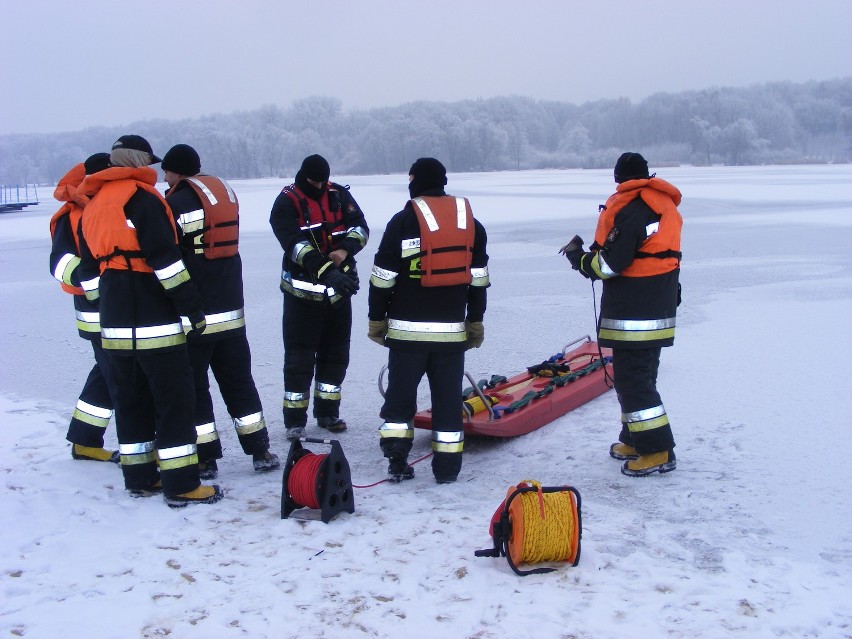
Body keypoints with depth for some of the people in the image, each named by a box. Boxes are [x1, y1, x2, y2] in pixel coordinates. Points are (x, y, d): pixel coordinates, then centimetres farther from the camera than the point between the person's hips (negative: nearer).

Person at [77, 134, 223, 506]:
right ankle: (181, 485, -3)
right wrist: (190, 303, -15)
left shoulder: (92, 207, 17)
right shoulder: (141, 196, -9)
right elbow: (164, 256, -18)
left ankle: (139, 477, 22)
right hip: (155, 322, -8)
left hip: (114, 325, 9)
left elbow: (89, 271, 20)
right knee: (175, 399, -4)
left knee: (131, 399, 15)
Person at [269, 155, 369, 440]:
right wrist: (327, 271, -35)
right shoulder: (287, 203, -11)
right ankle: (295, 420, 8)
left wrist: (345, 249, -22)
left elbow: (360, 226, 0)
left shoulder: (339, 195, 5)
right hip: (304, 291, -5)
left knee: (336, 353, 13)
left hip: (339, 289, 5)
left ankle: (327, 413, 26)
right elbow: (296, 245, -23)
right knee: (299, 357, -1)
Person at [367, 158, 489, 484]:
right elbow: (479, 279, 11)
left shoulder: (404, 221, -7)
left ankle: (397, 461, 6)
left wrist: (377, 319, 4)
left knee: (401, 392, 8)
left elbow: (383, 278, -7)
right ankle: (447, 467, 11)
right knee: (448, 396, 8)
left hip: (408, 328, -3)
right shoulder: (470, 221, 7)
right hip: (452, 329, 3)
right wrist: (475, 322, 17)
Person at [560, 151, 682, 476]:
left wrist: (578, 257, -2)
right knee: (640, 374, 18)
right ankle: (637, 440, 27)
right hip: (658, 311, 10)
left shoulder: (631, 211, -17)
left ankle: (657, 450, -3)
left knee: (632, 379, -5)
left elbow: (609, 265, -19)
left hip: (632, 313, -10)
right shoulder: (664, 205, 13)